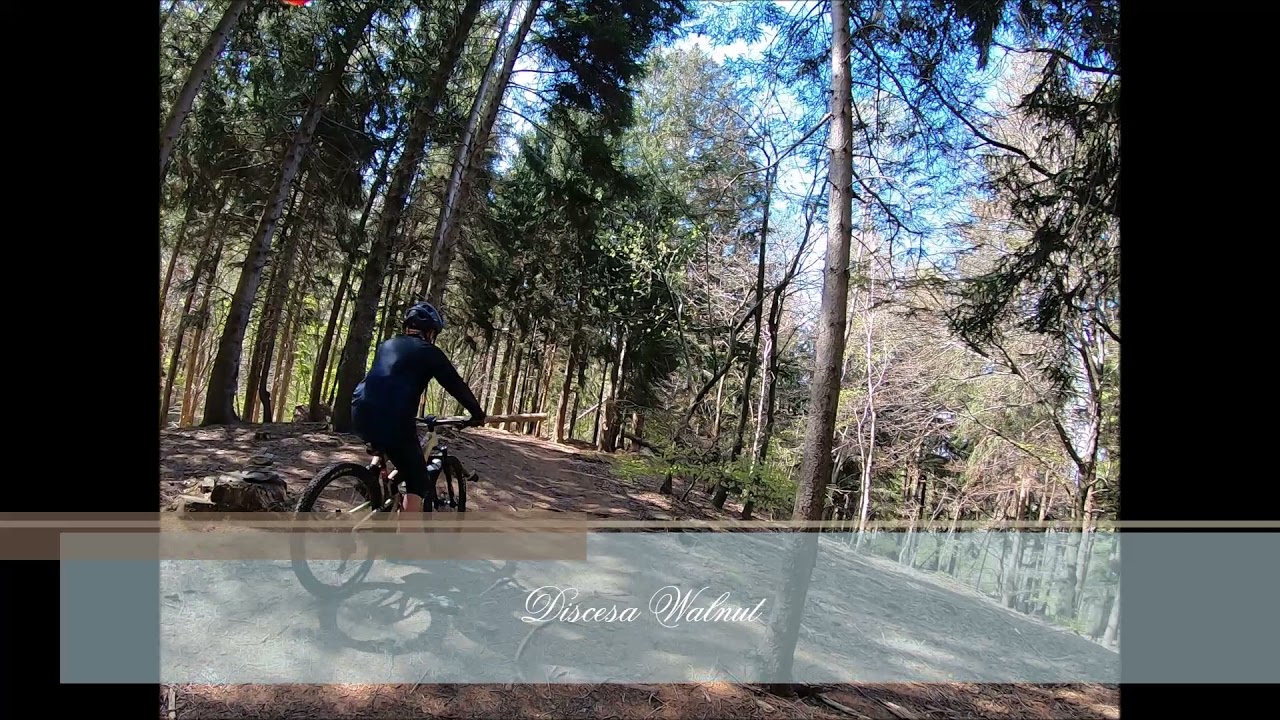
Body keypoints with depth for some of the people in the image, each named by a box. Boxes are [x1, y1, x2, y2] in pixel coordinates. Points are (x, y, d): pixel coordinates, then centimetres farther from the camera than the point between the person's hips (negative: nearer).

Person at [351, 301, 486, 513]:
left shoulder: (387, 345, 25)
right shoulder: (429, 352, 8)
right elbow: (456, 385, 11)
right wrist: (478, 413, 24)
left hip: (361, 414, 7)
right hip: (393, 421, -6)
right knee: (418, 483, 5)